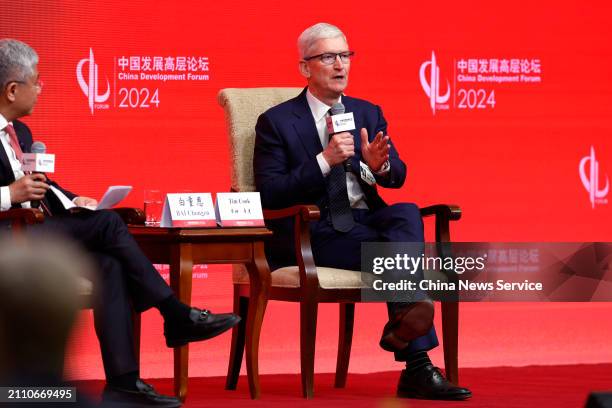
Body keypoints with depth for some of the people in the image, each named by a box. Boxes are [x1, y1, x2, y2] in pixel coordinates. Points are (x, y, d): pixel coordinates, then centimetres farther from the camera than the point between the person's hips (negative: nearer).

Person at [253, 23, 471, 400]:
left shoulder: (368, 114, 17)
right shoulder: (276, 122, 2)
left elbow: (397, 177, 8)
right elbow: (269, 196, -8)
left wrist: (379, 165, -18)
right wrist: (325, 161, -19)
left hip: (365, 222, 5)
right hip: (310, 235, -4)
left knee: (407, 213, -31)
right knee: (400, 247, -29)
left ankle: (404, 324, -40)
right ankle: (417, 367, -34)